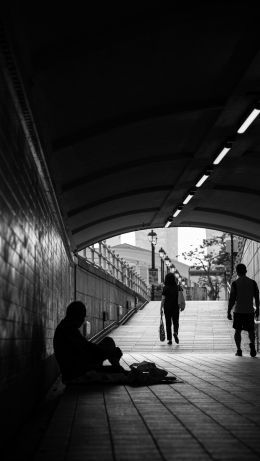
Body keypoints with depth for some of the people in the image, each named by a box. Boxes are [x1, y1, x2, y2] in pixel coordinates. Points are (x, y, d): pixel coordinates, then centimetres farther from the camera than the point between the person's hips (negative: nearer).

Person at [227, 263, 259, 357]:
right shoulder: (252, 282, 3)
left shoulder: (235, 283, -5)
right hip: (249, 311, 2)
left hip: (238, 311, -2)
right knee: (251, 330, 11)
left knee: (237, 331, 10)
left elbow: (232, 299, -7)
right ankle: (252, 344, -15)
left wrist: (229, 312, -2)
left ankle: (238, 349, 2)